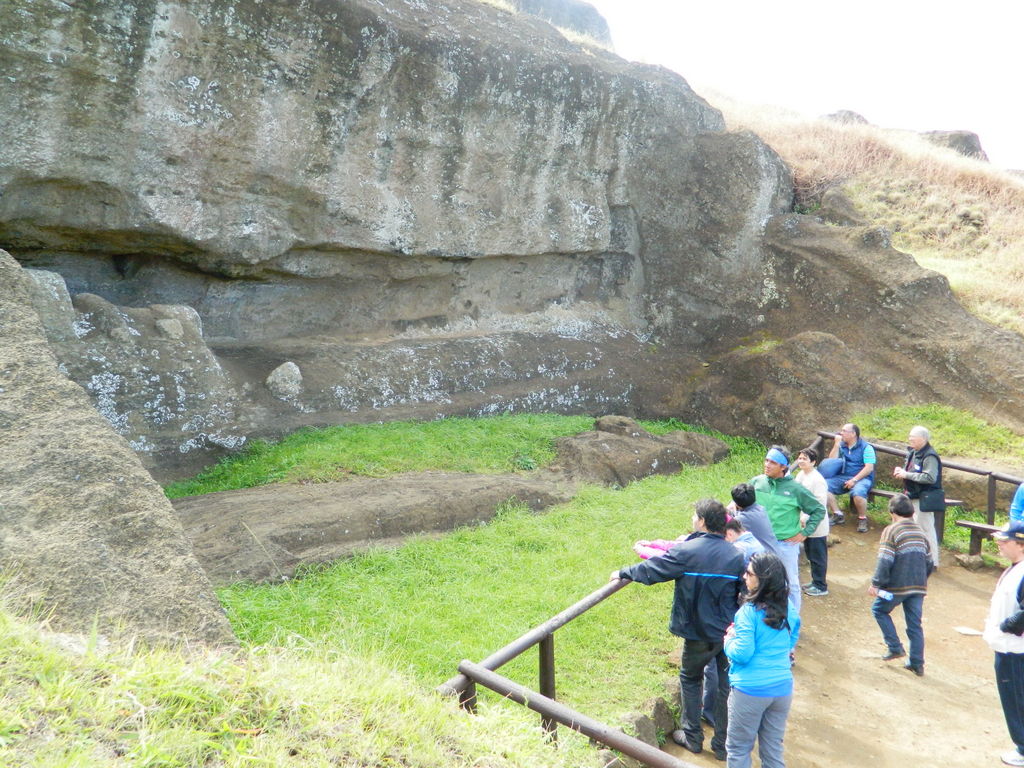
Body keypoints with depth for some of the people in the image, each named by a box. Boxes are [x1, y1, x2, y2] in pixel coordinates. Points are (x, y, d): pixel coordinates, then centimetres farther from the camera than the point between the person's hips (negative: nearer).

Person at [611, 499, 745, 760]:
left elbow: (650, 570, -6)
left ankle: (692, 736, 26)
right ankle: (723, 744, 22)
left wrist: (623, 572, 10)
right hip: (731, 632, 3)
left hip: (699, 635, -3)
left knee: (690, 680, 20)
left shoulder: (686, 552, -15)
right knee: (727, 685, 13)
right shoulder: (736, 555, -4)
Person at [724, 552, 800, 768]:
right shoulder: (789, 609, -1)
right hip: (782, 688, 6)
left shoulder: (749, 612, -19)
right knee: (773, 748, 18)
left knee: (739, 748, 11)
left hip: (751, 690, -6)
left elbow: (742, 654, -18)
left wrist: (729, 641, 0)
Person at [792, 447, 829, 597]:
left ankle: (821, 586, 16)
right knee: (810, 555, 20)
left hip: (817, 526, -9)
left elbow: (820, 504, -23)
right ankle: (815, 581, 35)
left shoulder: (817, 480, -22)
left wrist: (805, 519, -22)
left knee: (818, 556, 4)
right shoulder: (800, 475, 4)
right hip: (806, 524, 9)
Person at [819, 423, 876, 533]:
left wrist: (854, 480, -19)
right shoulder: (841, 445, 14)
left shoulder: (866, 447, -1)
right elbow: (831, 461, 5)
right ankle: (838, 515, -11)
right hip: (842, 477, 5)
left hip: (861, 478, -5)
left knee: (858, 492, -38)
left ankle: (862, 519, -13)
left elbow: (869, 467, -10)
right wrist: (837, 444, -2)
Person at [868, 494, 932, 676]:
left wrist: (876, 583, -11)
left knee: (879, 610, 17)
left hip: (898, 585, -6)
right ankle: (917, 664, 14)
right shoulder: (921, 532, 12)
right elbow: (929, 562, 16)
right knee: (915, 624, 12)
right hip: (918, 586, 6)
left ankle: (895, 647, 9)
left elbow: (885, 561, -16)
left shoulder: (891, 531, -9)